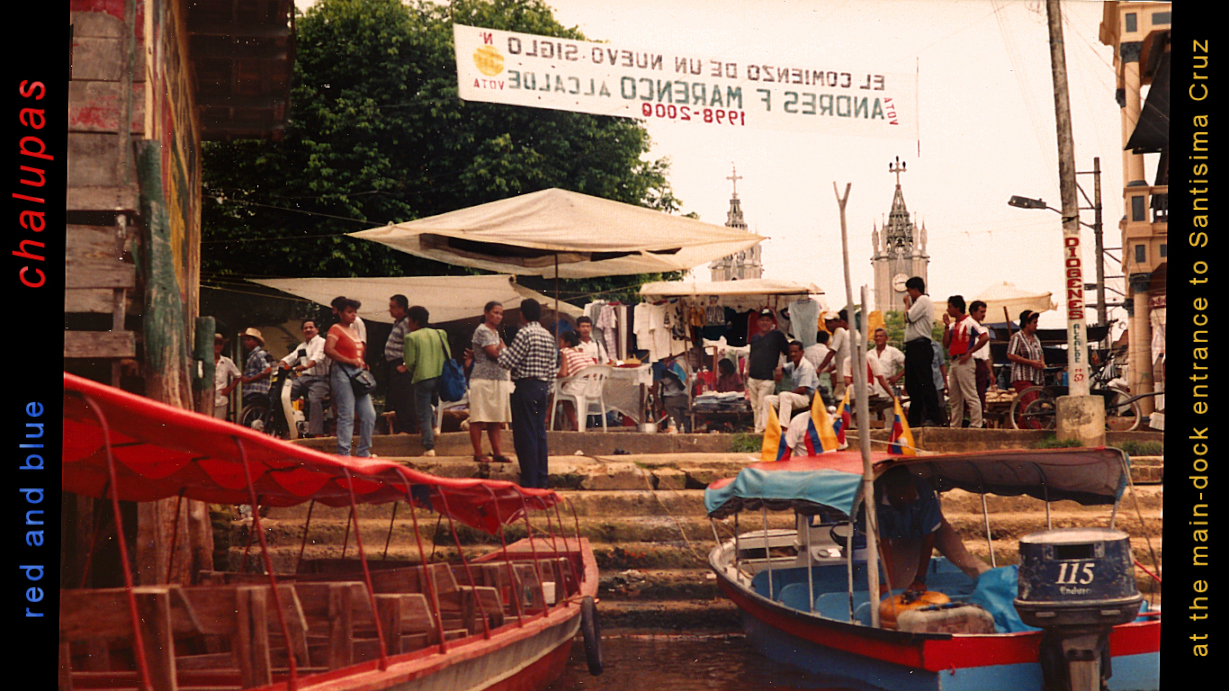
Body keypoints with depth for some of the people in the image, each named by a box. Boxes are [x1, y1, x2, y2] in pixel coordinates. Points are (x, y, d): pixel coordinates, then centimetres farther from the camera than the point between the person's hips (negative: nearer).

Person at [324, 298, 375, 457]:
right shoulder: (336, 329, -2)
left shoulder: (355, 330, 21)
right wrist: (350, 361, -16)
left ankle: (363, 452, 12)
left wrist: (362, 364, 13)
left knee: (369, 415, 3)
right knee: (347, 415, -9)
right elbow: (328, 350, -18)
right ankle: (344, 454, -4)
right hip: (343, 373, -8)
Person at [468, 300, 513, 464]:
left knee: (496, 420, 8)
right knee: (479, 419, -4)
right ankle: (478, 454, -2)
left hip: (499, 380, 9)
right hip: (484, 380, -9)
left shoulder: (496, 332, 19)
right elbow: (495, 353, -17)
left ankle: (497, 452, 10)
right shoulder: (482, 331, -9)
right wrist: (502, 345, -2)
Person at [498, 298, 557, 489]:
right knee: (539, 434, 11)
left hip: (526, 386, -8)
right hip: (542, 387, 8)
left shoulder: (525, 334, -13)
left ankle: (529, 482, -3)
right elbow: (552, 369, 14)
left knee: (525, 436, -4)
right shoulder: (548, 336, 12)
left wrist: (503, 350, 6)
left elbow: (507, 362, -14)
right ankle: (541, 480, 14)